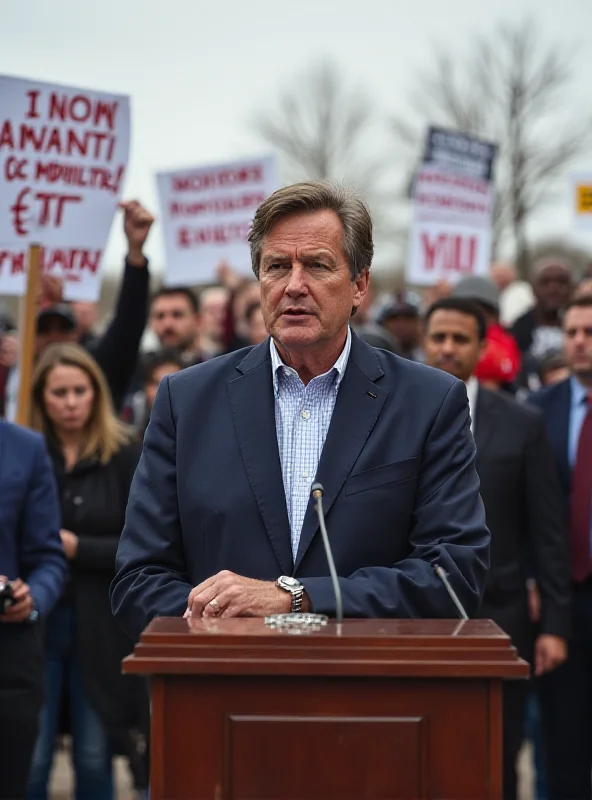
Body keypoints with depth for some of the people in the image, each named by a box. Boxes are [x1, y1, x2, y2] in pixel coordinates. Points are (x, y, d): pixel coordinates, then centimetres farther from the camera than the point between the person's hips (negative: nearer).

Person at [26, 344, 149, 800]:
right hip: (38, 619, 1)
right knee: (29, 759, 0)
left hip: (103, 627, -1)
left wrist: (77, 548, -14)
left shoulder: (125, 457, -1)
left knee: (95, 758, 7)